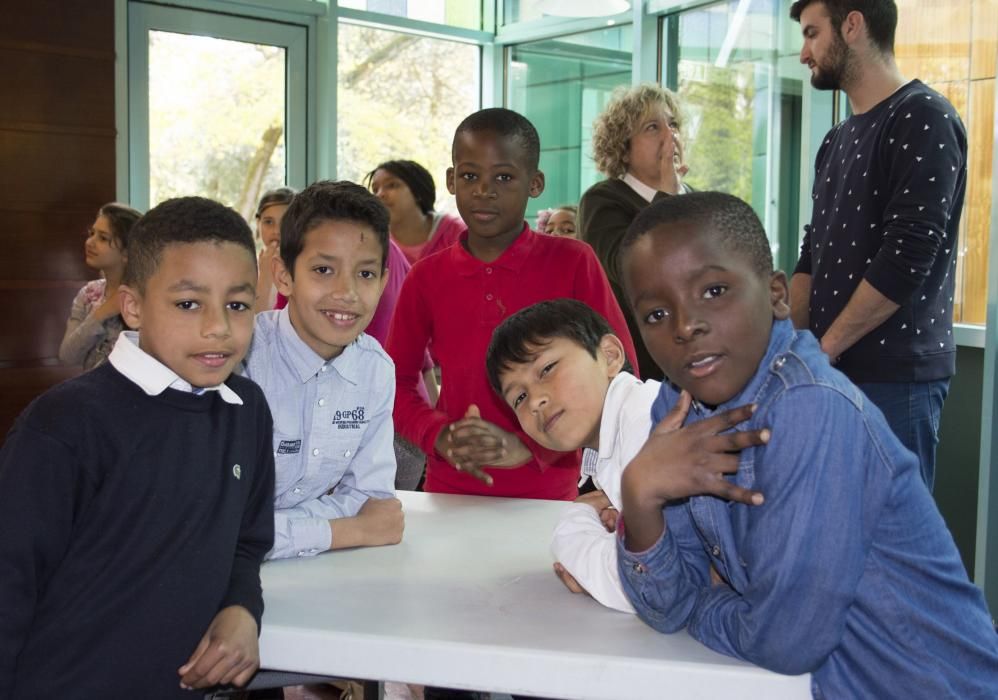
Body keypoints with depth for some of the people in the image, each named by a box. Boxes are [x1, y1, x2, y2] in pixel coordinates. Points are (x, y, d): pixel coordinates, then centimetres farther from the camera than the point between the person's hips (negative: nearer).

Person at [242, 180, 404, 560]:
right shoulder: (239, 358, -19)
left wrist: (266, 522, -13)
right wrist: (351, 531, -15)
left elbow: (368, 495, 2)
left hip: (310, 571, 5)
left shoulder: (377, 369, -2)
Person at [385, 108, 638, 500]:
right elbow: (397, 381, 7)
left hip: (548, 496, -1)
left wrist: (529, 446, -18)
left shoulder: (573, 264, -8)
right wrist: (439, 437, -12)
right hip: (449, 492, 2)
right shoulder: (426, 277, -1)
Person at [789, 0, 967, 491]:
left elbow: (905, 260, -18)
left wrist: (821, 350, -12)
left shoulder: (923, 120, -9)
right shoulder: (837, 141, 17)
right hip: (831, 371, 8)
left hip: (895, 376, -8)